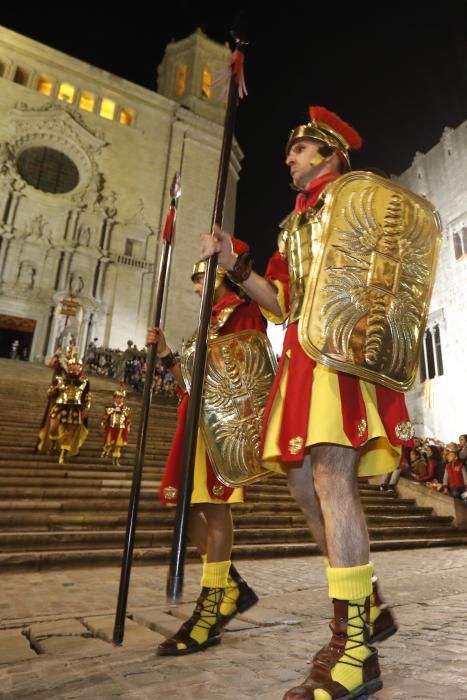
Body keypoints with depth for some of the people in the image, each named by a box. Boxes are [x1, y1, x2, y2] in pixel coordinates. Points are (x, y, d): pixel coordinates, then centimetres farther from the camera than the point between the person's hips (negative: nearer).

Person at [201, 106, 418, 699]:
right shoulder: (294, 223, 29)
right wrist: (233, 262, 12)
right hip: (302, 350, 8)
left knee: (330, 476, -18)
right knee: (303, 480, 4)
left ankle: (353, 651, -8)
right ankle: (368, 609, 20)